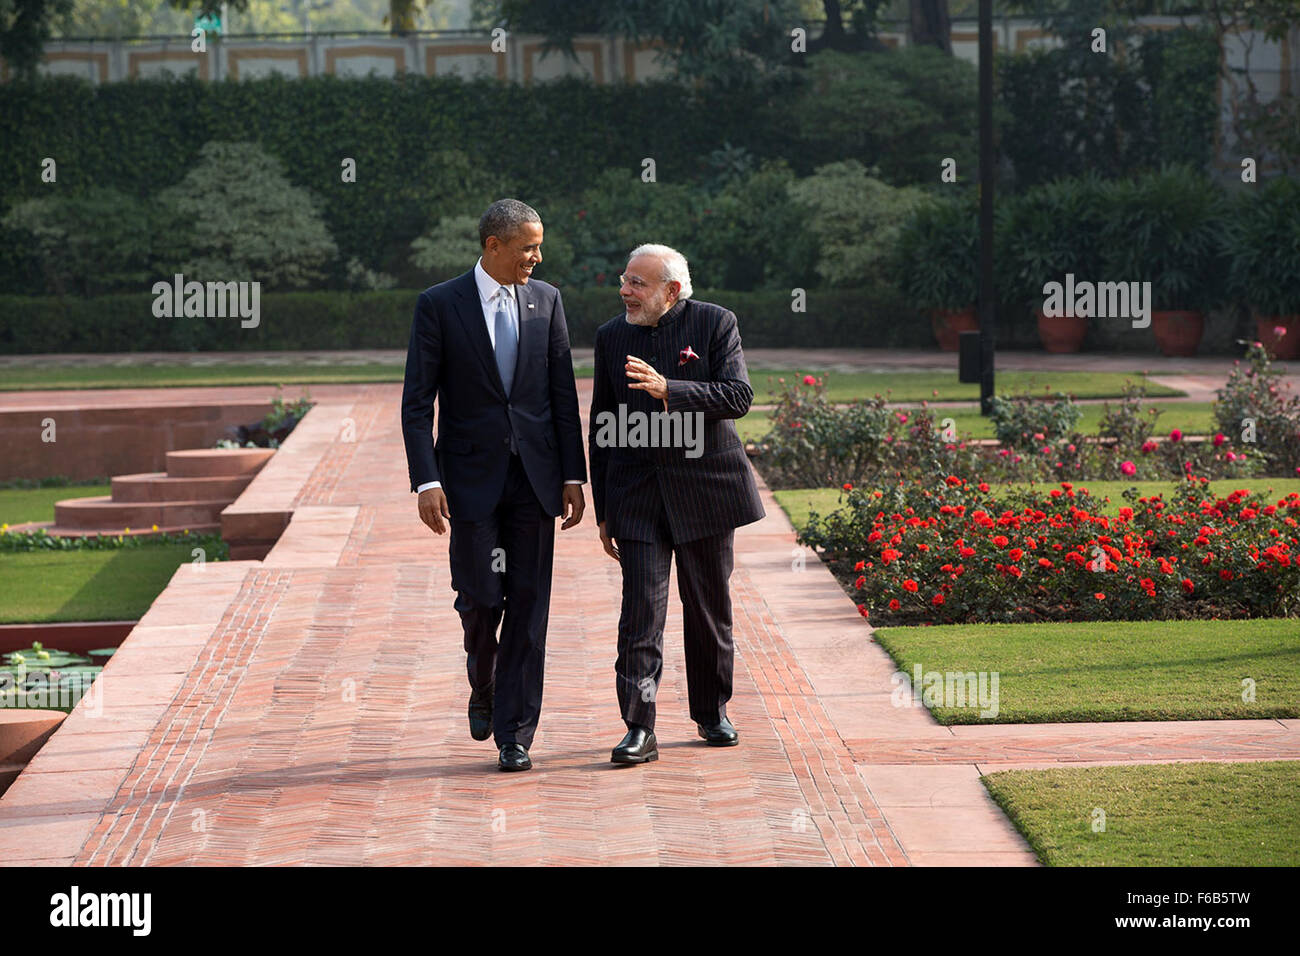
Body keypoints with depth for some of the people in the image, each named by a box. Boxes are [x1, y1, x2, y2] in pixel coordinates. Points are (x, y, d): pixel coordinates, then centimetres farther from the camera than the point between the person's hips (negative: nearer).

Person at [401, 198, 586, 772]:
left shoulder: (546, 301, 7)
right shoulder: (438, 305, -3)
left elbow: (564, 396, 9)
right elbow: (417, 402, -5)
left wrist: (573, 476, 3)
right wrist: (426, 481, -13)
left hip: (534, 477, 3)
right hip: (471, 477, -3)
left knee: (528, 605, 0)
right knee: (480, 597, -5)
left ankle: (515, 735, 5)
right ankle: (483, 686, 28)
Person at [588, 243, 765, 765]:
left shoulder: (715, 323, -3)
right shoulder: (611, 336, 6)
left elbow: (738, 396, -14)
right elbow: (601, 425, 10)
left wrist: (667, 389, -26)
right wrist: (603, 510, 8)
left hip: (704, 484, -1)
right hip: (638, 492, 1)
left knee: (710, 609, 9)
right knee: (641, 611, -8)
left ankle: (713, 713, 26)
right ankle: (639, 730, -10)